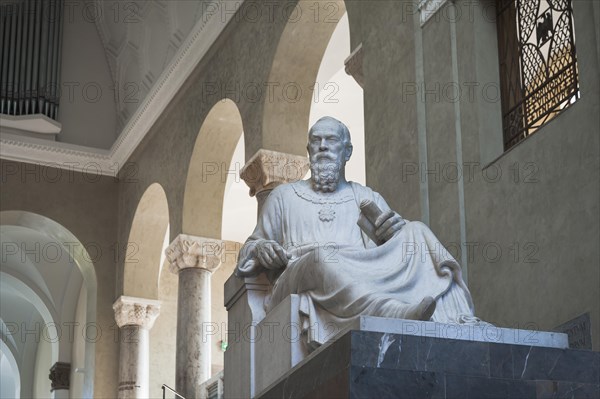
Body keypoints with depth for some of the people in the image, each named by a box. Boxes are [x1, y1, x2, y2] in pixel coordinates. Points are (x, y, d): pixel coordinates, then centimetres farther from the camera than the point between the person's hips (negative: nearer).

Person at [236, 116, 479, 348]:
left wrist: (398, 227, -7)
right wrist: (261, 249, 0)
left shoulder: (367, 197, 29)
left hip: (367, 276, 2)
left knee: (417, 232, -19)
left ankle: (451, 319, -44)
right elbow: (252, 246, 25)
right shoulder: (284, 196, 27)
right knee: (323, 255, -37)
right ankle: (395, 315, -64)